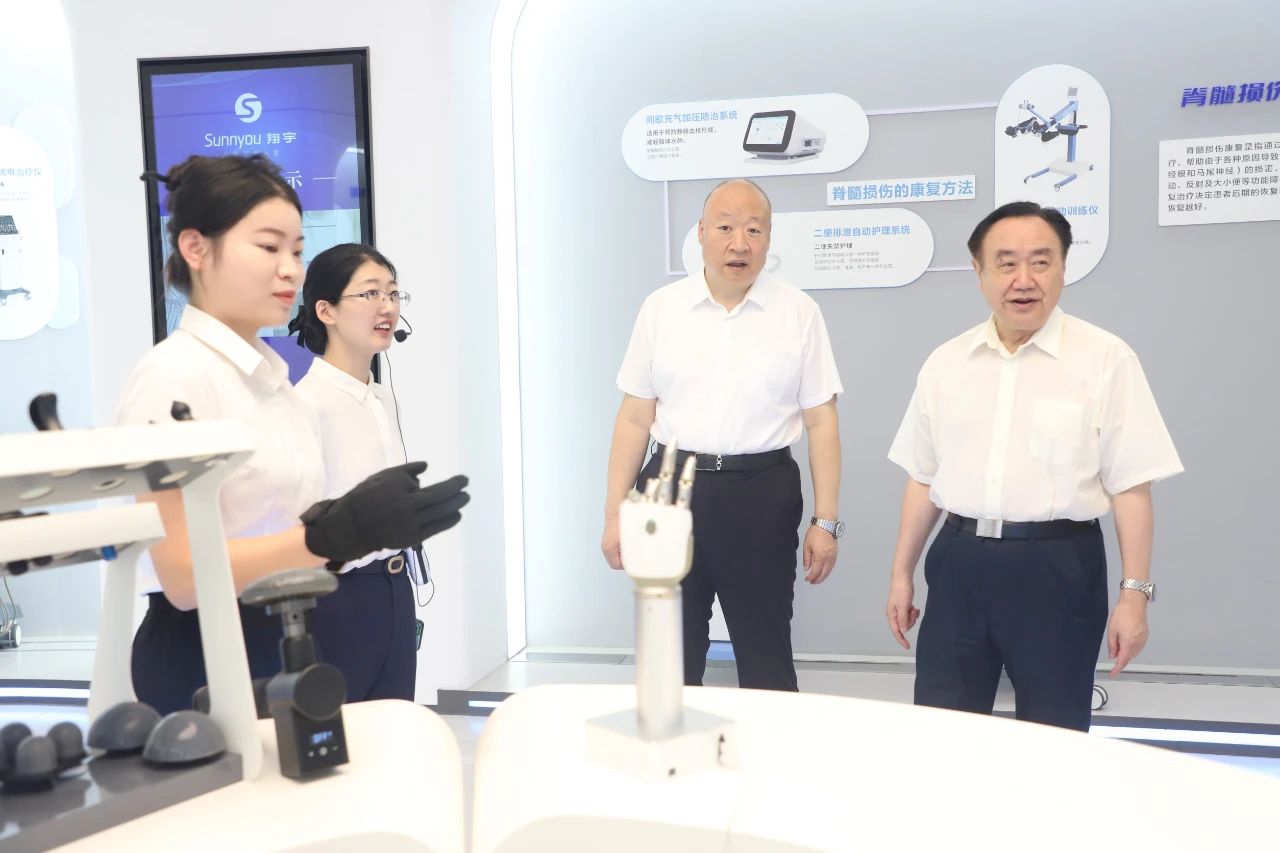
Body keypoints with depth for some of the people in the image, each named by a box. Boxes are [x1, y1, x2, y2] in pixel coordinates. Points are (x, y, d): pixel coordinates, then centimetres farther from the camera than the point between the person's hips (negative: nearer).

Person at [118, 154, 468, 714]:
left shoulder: (269, 373, 9)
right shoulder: (174, 375, -16)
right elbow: (185, 575, -22)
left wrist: (364, 523, 2)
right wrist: (343, 529, -30)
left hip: (287, 646, 8)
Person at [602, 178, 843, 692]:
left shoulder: (799, 313, 0)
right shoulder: (661, 308, 3)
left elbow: (821, 422, 0)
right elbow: (634, 418, 4)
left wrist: (826, 522, -2)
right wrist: (614, 513, 2)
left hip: (761, 494, -1)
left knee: (766, 657, 11)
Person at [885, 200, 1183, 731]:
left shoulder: (1105, 359, -6)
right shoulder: (945, 363, 6)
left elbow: (1131, 486, -6)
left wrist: (1135, 591, -8)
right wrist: (902, 572, 12)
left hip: (1058, 567, -3)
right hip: (959, 563, 3)